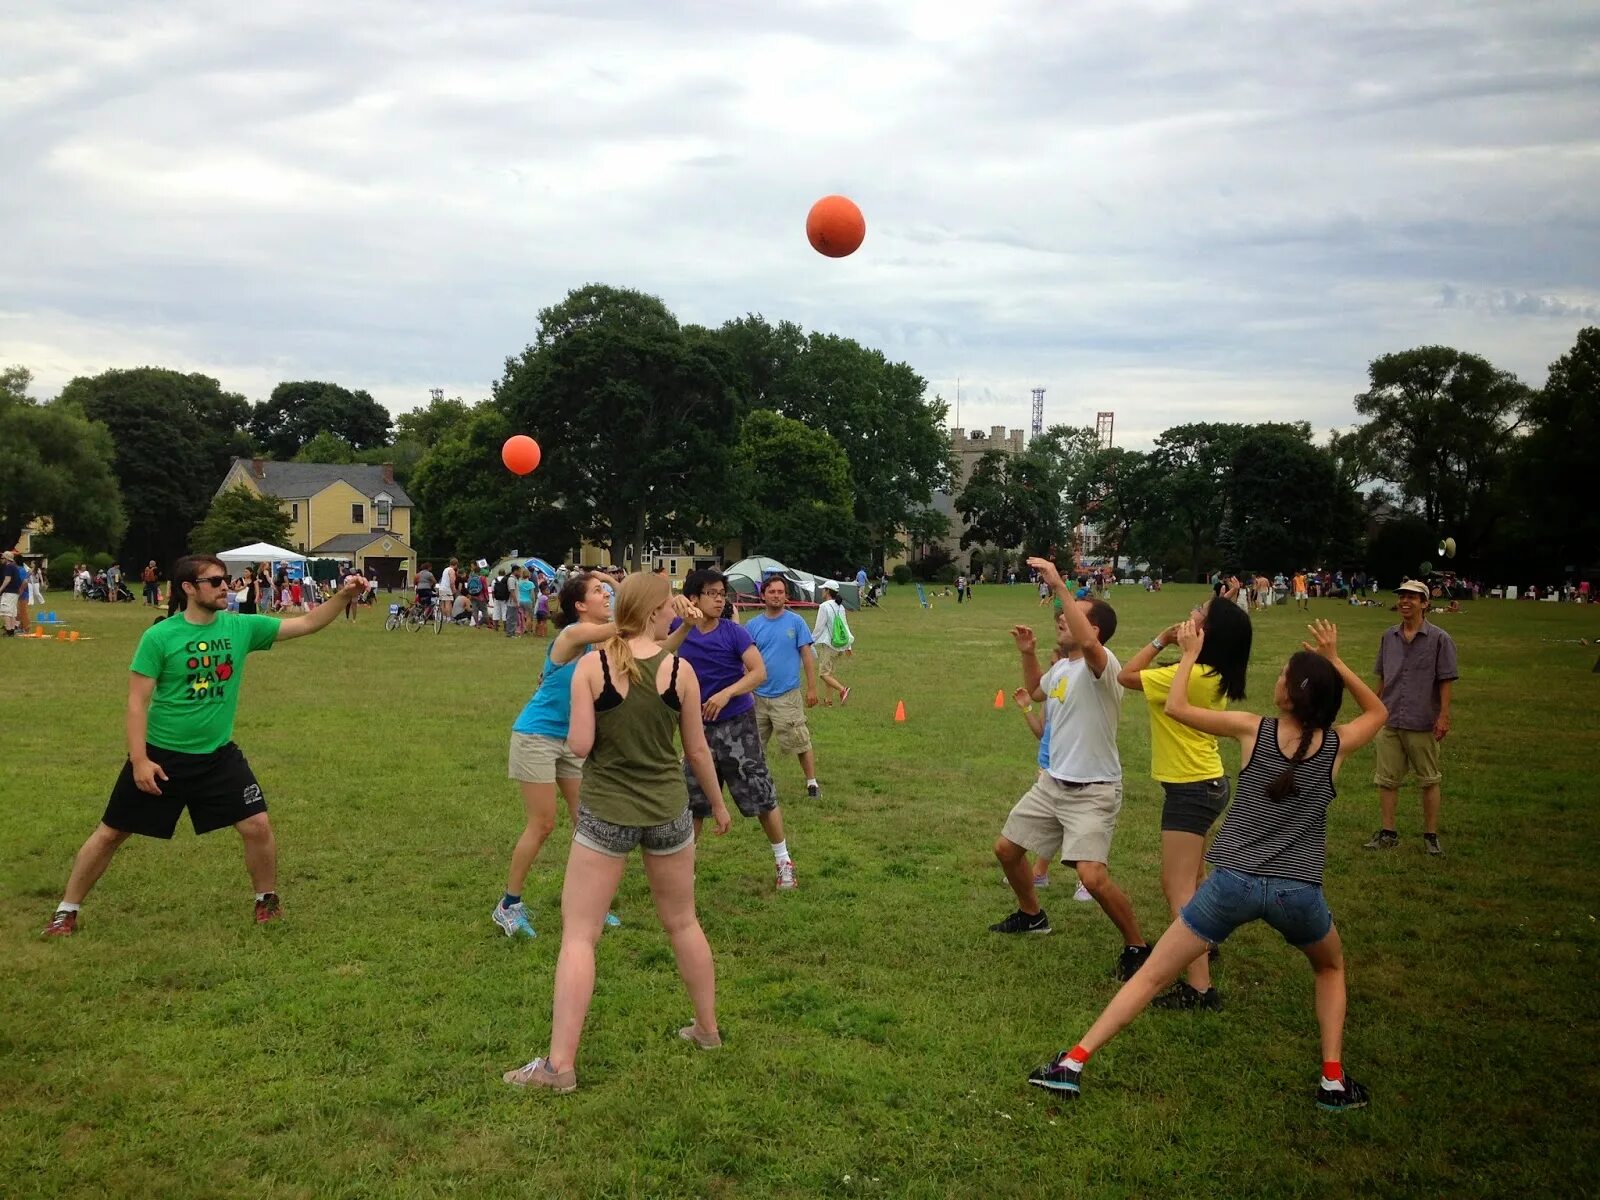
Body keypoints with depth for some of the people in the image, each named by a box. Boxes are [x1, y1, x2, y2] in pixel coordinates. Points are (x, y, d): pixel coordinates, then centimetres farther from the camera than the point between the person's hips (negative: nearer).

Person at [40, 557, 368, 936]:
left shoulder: (241, 627, -5)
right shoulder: (159, 636, -15)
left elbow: (307, 623, -5)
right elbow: (137, 701, -13)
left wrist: (343, 598, -20)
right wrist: (139, 759, -18)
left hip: (217, 755, 3)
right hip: (161, 755, -3)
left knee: (258, 826, -4)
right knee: (111, 833, 8)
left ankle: (267, 902, 20)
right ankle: (66, 911, 26)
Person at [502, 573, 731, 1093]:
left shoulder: (591, 666, -10)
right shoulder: (680, 670, -6)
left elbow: (579, 746, -13)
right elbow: (697, 750, 2)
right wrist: (718, 803, 17)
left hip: (605, 813, -2)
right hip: (668, 812, 2)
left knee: (578, 934, 3)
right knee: (683, 922, 21)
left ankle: (560, 1063, 1)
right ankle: (707, 1029, 35)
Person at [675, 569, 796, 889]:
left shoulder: (734, 632, -11)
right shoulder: (683, 628, -1)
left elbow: (759, 672, -16)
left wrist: (726, 693, -28)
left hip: (736, 723, -3)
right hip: (700, 725, 3)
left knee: (761, 795, 1)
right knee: (692, 801, 9)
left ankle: (784, 862, 15)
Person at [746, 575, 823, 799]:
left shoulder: (796, 622, -2)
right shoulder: (752, 625, 5)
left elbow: (807, 655, -1)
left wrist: (812, 688, -4)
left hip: (787, 696, -3)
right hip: (758, 696, 3)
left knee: (800, 742, 0)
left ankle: (812, 782, 11)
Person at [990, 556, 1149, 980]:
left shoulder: (1101, 664, -20)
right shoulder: (1062, 666, 7)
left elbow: (1087, 643, -46)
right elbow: (1035, 690, 30)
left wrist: (1059, 586, -43)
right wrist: (1028, 653, 13)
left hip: (1094, 791, -9)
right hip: (1052, 782, 9)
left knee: (1092, 876, -23)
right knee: (1006, 848, 17)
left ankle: (1137, 948, 0)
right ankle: (1031, 915, 43)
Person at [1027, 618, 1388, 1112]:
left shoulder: (1252, 729, -3)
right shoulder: (1337, 744, 1)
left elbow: (1176, 707, 5)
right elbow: (1377, 711, 24)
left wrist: (1189, 653, 17)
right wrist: (1335, 661, 19)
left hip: (1233, 881, -1)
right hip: (1299, 891, 1)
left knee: (1152, 975, 8)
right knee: (1331, 968, 33)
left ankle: (1073, 1063, 6)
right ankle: (1334, 1082, 24)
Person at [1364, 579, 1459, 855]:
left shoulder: (1439, 639, -6)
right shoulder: (1389, 637, 8)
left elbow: (1446, 680, -7)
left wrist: (1444, 715, -12)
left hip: (1423, 723, -4)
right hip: (1390, 721, 4)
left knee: (1429, 781, 7)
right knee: (1386, 779, 8)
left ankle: (1431, 835, 17)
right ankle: (1388, 833, 17)